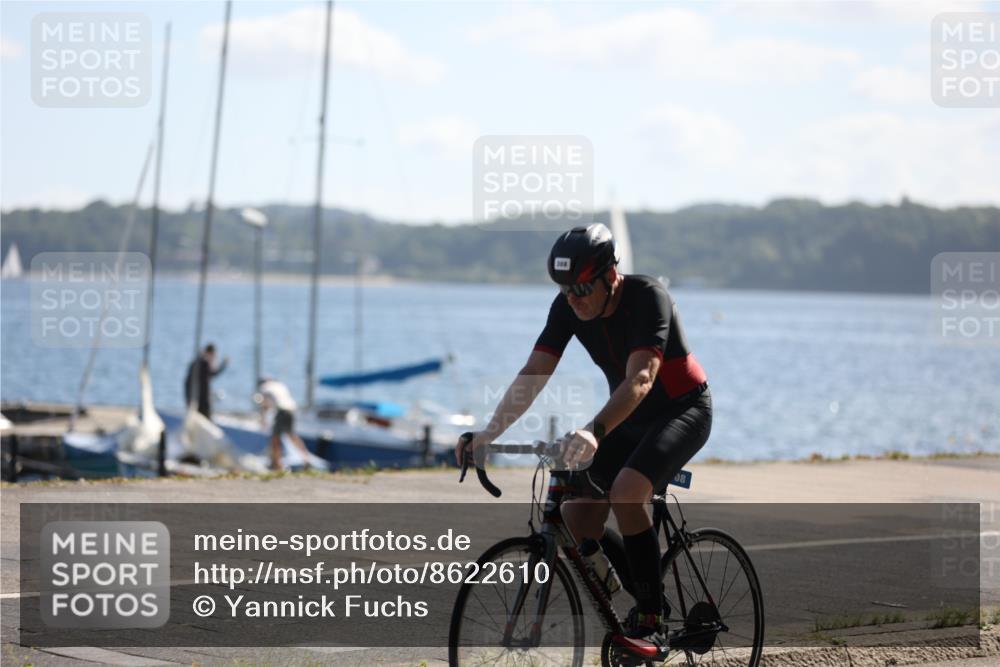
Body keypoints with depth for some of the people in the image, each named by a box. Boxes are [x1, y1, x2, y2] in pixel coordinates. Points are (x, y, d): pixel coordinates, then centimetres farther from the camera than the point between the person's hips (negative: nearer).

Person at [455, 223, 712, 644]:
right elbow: (533, 374, -14)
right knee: (577, 519, -7)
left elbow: (641, 379, -41)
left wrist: (594, 432, -55)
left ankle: (651, 622, -20)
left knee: (626, 493, -31)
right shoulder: (567, 307, -11)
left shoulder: (647, 297, -29)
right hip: (630, 418, 7)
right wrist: (488, 434, -27)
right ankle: (649, 599, 14)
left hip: (683, 410, -7)